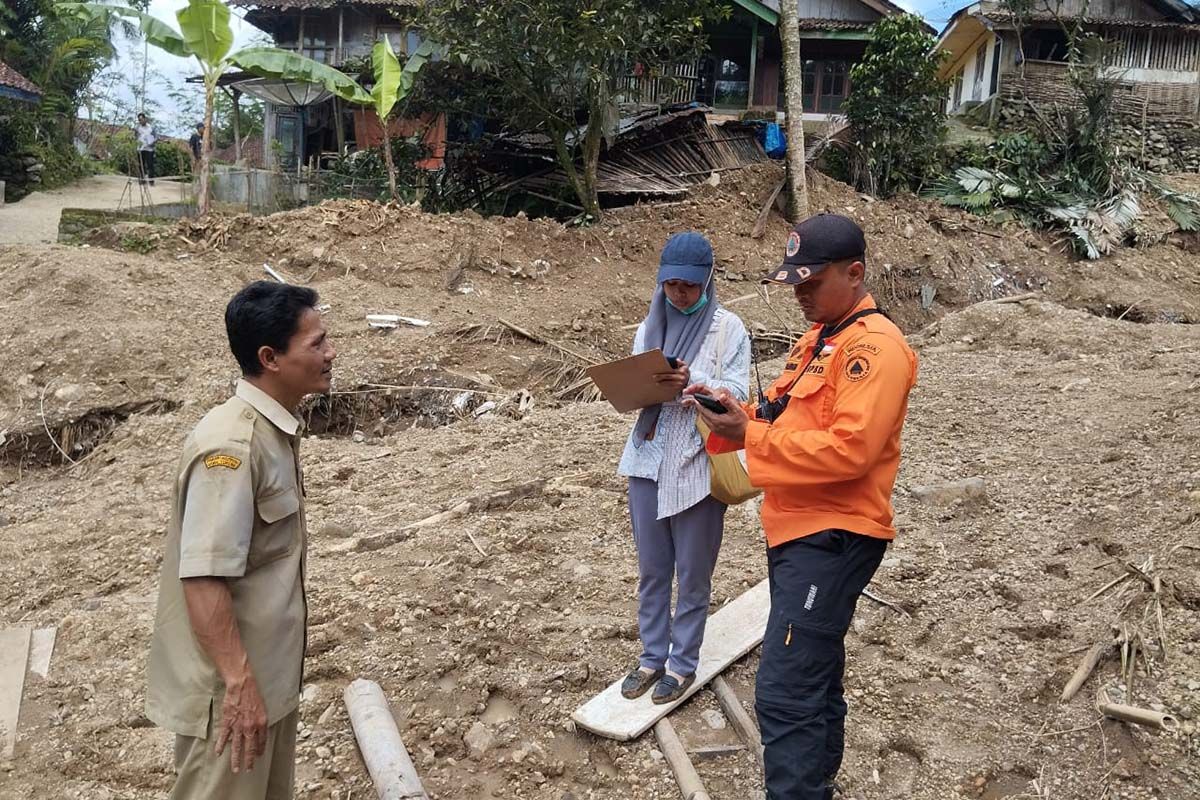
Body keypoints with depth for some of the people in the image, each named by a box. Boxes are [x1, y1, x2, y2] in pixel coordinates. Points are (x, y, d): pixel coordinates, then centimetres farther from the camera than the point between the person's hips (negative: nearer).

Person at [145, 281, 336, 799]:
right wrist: (239, 683, -25)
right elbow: (203, 578, -27)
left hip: (270, 670, 9)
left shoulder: (273, 430, 5)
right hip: (229, 687, -9)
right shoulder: (232, 445, -25)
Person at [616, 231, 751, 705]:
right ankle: (653, 655, 29)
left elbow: (737, 394, -12)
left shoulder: (728, 328, -5)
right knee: (651, 569, 14)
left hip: (698, 466, -4)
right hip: (648, 461, 4)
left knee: (693, 573, 8)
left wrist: (692, 381, -28)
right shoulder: (650, 326, 9)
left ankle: (683, 663, 24)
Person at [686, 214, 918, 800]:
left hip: (832, 541, -10)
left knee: (784, 694, -12)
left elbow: (849, 449, -25)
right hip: (799, 532, 10)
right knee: (814, 679, 20)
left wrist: (749, 436, -21)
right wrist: (740, 413, 0)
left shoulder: (874, 346, -15)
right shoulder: (820, 339, 17)